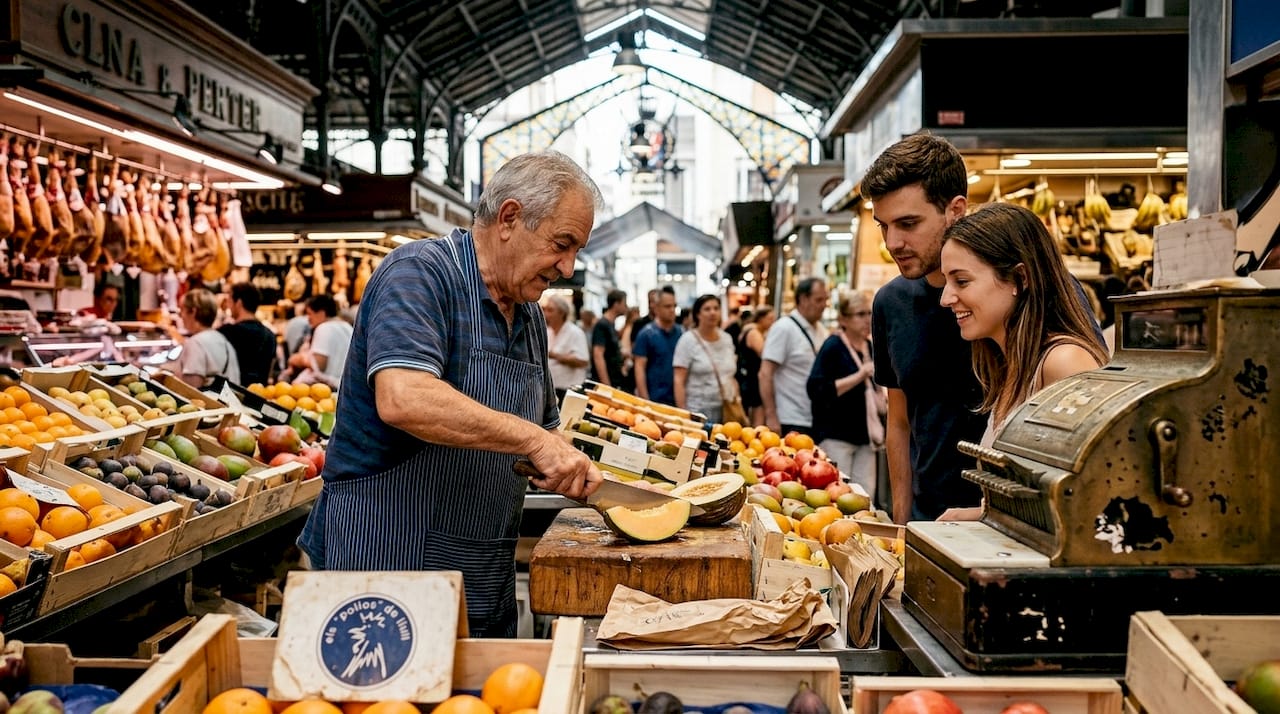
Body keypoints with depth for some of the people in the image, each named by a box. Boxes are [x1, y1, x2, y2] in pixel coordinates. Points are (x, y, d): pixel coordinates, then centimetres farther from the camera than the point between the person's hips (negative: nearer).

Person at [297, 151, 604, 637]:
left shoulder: (529, 315, 11)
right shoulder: (419, 273, -14)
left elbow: (543, 430, 21)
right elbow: (403, 400, -31)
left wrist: (575, 469, 1)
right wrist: (532, 439, -26)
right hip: (387, 561, -8)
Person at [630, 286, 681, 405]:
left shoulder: (681, 332, 7)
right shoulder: (646, 334, -4)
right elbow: (639, 368, -7)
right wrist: (645, 401, -13)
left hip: (678, 399, 4)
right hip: (655, 400, -4)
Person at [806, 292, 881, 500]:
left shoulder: (869, 347, 12)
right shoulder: (833, 346, -9)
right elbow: (816, 391, -21)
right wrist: (860, 375, -22)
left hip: (864, 435, 7)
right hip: (835, 434, -7)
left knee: (866, 497, 5)